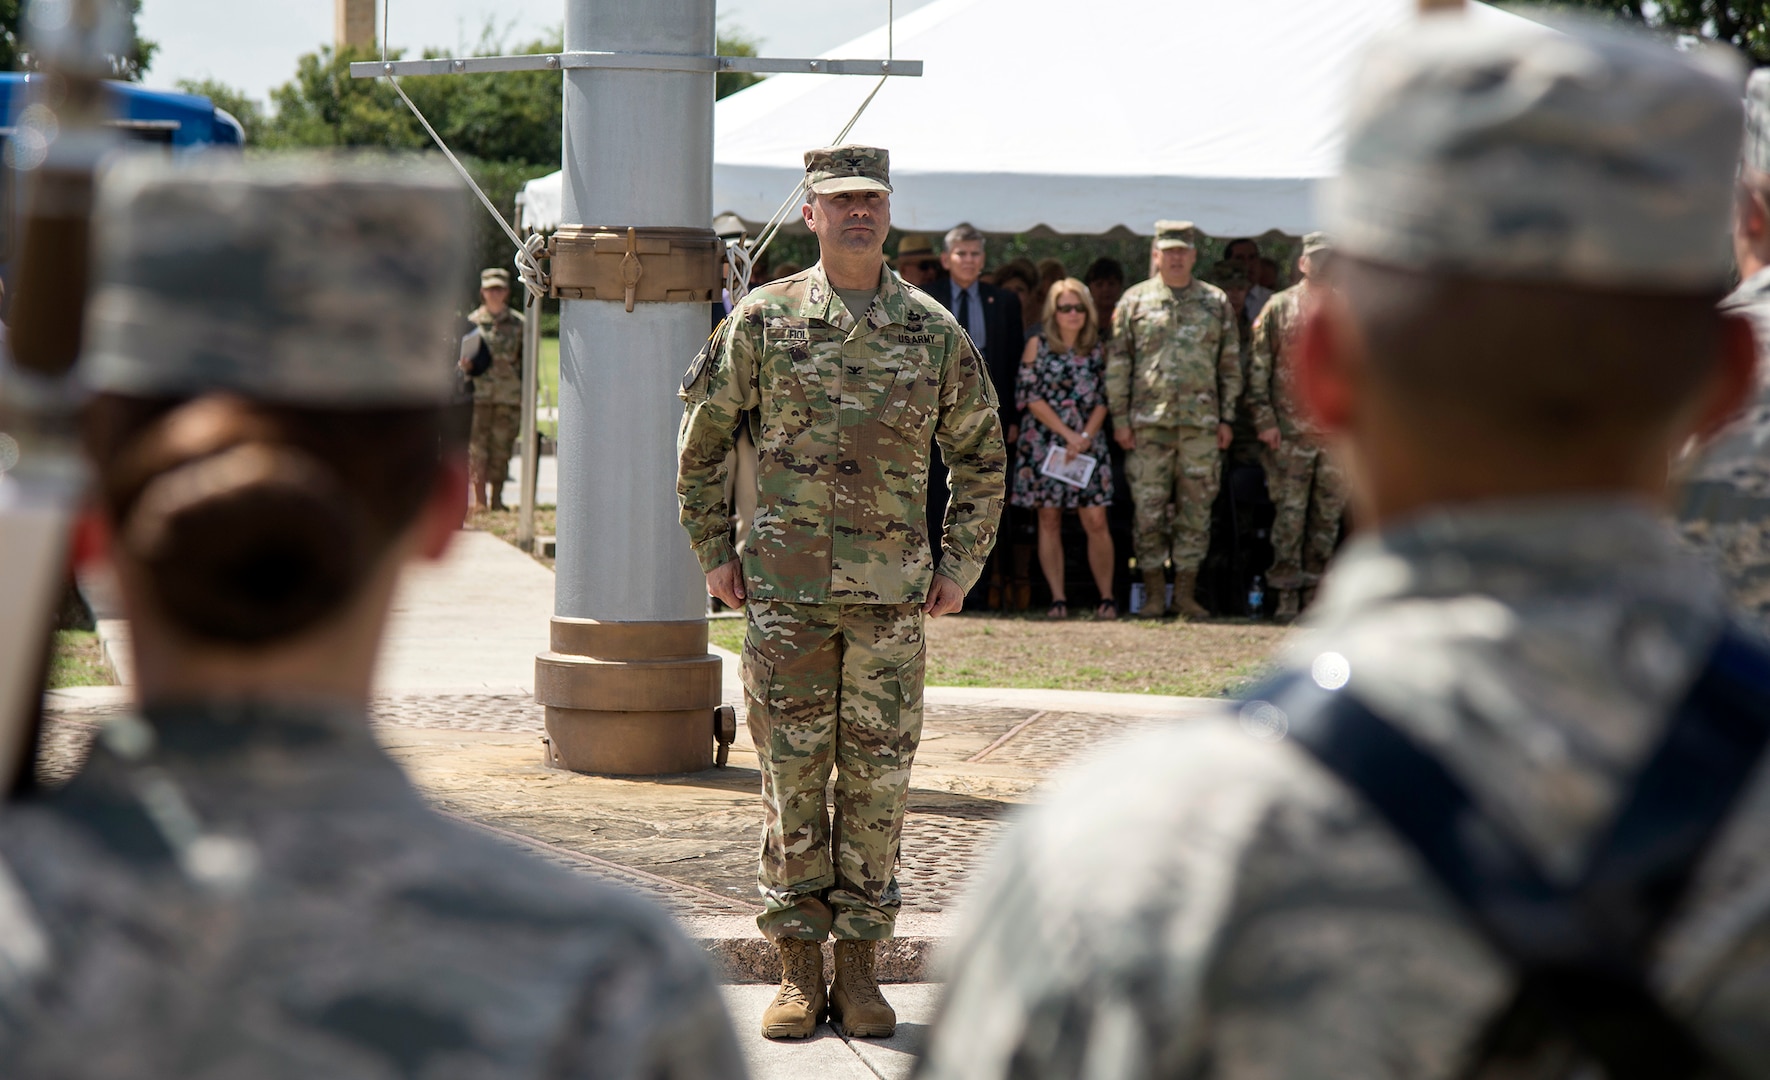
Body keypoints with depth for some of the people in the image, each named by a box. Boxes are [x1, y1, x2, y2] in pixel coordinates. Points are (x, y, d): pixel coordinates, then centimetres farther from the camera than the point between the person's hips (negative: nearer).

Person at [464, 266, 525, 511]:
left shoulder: (518, 324, 8)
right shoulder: (473, 321, 7)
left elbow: (526, 361, 11)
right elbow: (461, 359, 11)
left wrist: (526, 395, 6)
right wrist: (465, 364, -12)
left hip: (508, 397, 1)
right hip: (479, 394, -1)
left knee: (501, 450, 2)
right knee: (478, 450, -6)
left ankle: (496, 498, 11)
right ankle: (480, 500, -2)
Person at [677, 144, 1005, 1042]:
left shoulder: (934, 333, 4)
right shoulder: (762, 321, 1)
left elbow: (980, 455, 13)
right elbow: (702, 439, 9)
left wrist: (961, 565, 7)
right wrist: (713, 554, 5)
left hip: (893, 595, 1)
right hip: (786, 592, -1)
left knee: (877, 781, 4)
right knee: (793, 776, 2)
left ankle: (859, 965, 13)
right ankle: (799, 967, 10)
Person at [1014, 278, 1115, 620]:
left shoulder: (1096, 350, 10)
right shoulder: (1038, 346, 2)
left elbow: (1102, 400, 7)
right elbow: (1032, 398, -4)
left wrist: (1085, 436, -10)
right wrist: (1068, 434, -11)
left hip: (1086, 445, 1)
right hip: (1044, 442, -1)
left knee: (1095, 521, -6)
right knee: (1049, 520, 1)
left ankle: (1106, 598, -1)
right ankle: (1058, 599, 4)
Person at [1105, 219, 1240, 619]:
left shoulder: (1217, 302, 10)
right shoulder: (1135, 300, 6)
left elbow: (1230, 364, 12)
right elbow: (1117, 363, 5)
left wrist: (1227, 418, 6)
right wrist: (1120, 418, -1)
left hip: (1201, 422, 1)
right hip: (1148, 421, -1)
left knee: (1196, 511, 2)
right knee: (1148, 511, -1)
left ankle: (1186, 594, 9)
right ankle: (1154, 594, 6)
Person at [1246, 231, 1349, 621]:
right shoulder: (1279, 308, 3)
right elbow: (1258, 366, 1)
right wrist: (1264, 419, -6)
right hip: (1290, 431, -3)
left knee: (1328, 515, 5)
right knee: (1289, 514, -3)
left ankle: (1315, 594, 12)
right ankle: (1288, 596, 2)